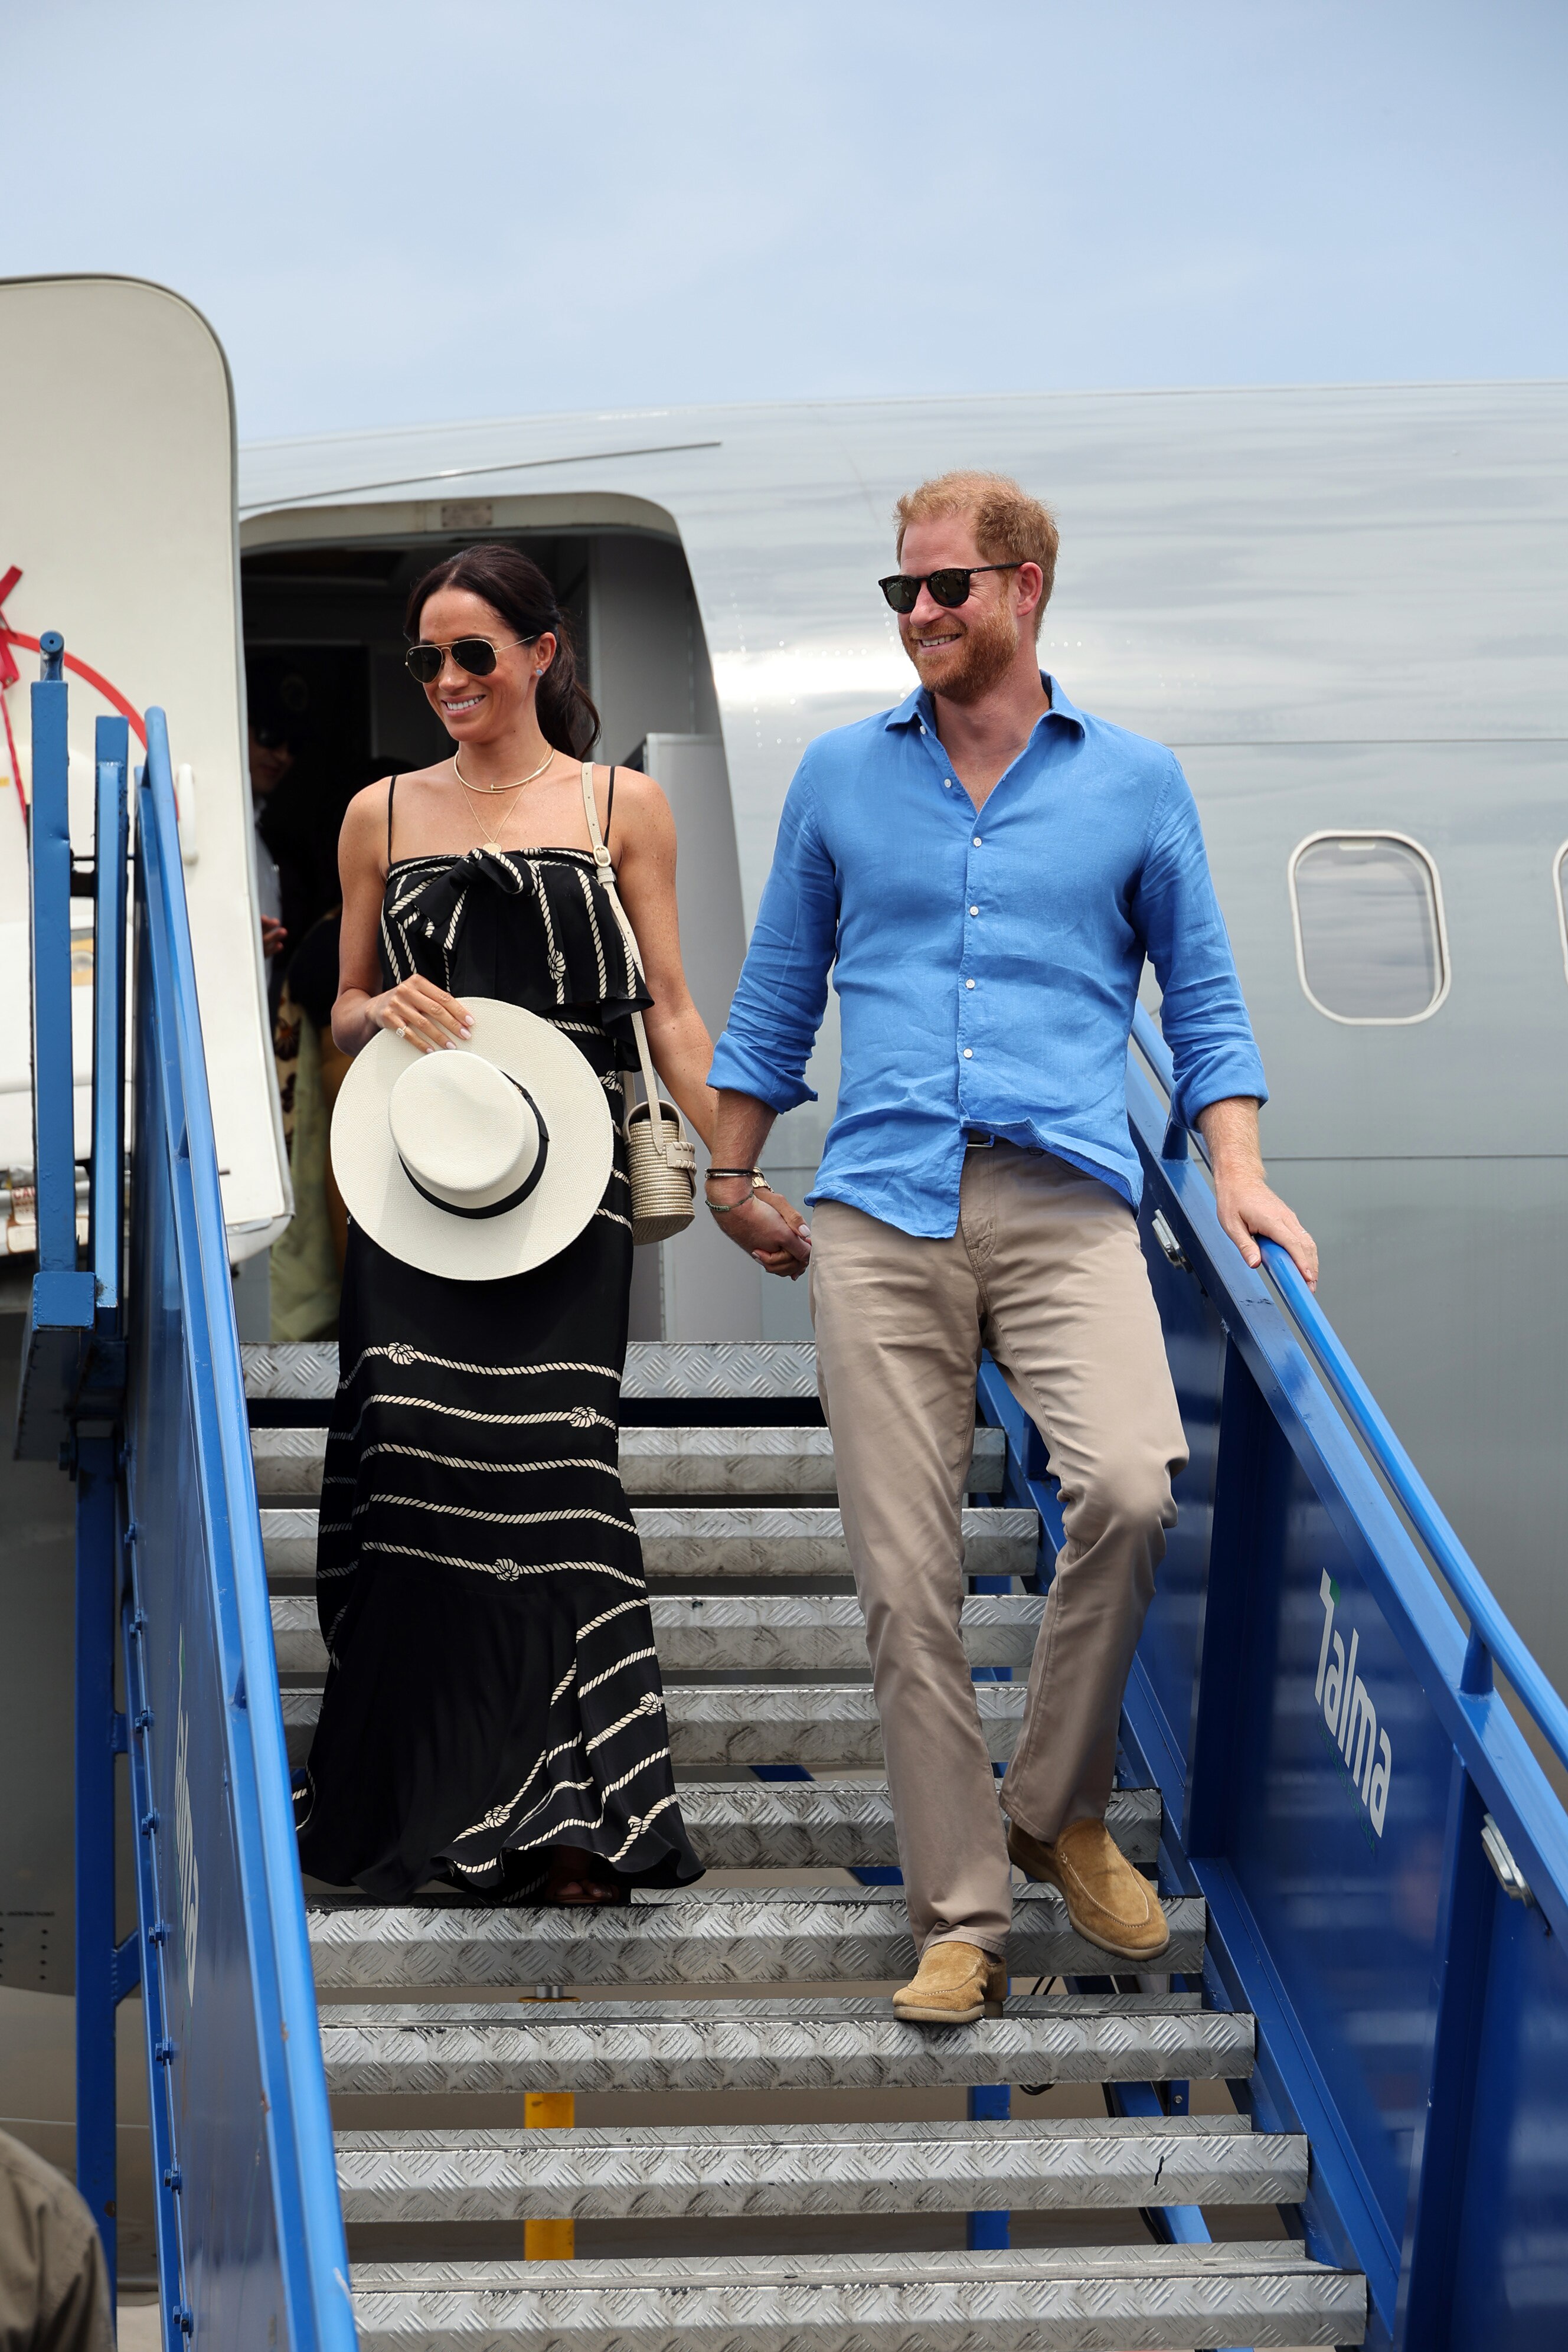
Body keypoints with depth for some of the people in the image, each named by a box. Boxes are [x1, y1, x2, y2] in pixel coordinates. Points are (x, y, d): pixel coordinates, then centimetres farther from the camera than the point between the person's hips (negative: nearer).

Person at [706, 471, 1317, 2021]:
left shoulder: (1133, 783, 12)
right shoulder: (841, 775, 15)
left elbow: (1202, 994, 15)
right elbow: (777, 991, 23)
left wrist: (1240, 1177, 2)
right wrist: (730, 1178, 23)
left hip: (1066, 1200, -1)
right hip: (880, 1209, 2)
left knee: (1129, 1488, -25)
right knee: (904, 1573, -4)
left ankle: (1058, 1805, -2)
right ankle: (960, 1913, 6)